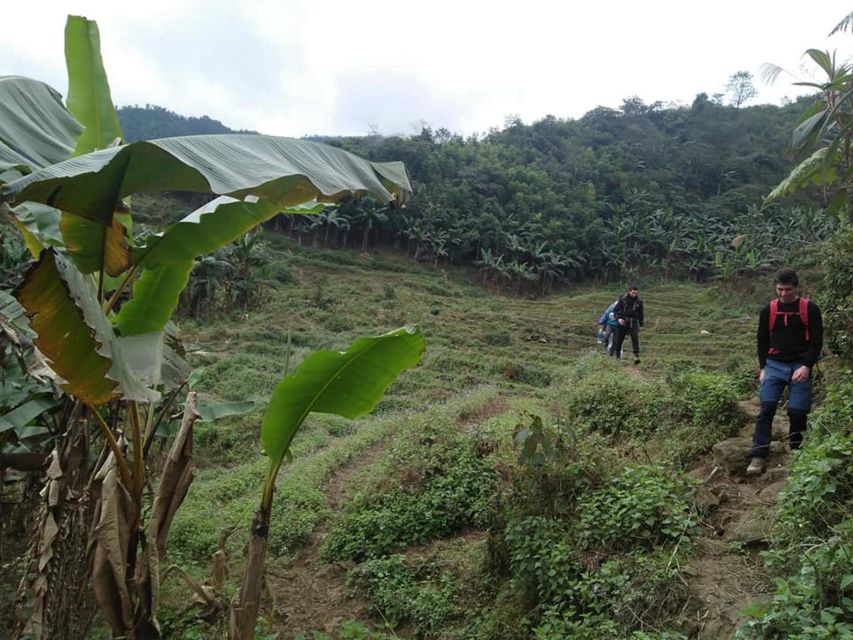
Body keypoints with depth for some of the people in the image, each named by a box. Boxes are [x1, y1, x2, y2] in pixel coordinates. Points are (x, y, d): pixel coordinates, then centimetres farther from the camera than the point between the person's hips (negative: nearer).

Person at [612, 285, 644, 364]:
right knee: (619, 340, 7)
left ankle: (636, 356, -23)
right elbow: (615, 309, -1)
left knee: (635, 338, -19)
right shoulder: (622, 300, -6)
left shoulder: (639, 301, 1)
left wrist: (641, 323, 16)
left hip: (633, 323, 0)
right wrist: (618, 318, -16)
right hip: (623, 323, 0)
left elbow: (640, 313, 13)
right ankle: (617, 355, 27)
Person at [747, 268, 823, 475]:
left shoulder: (810, 309, -1)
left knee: (797, 411, -5)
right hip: (775, 365, 1)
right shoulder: (768, 310, 6)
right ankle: (758, 456, -12)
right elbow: (762, 340, 13)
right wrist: (763, 367, 6)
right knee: (766, 407, -10)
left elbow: (817, 341, -3)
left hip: (800, 366, -1)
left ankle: (796, 452, 16)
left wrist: (806, 366, -15)